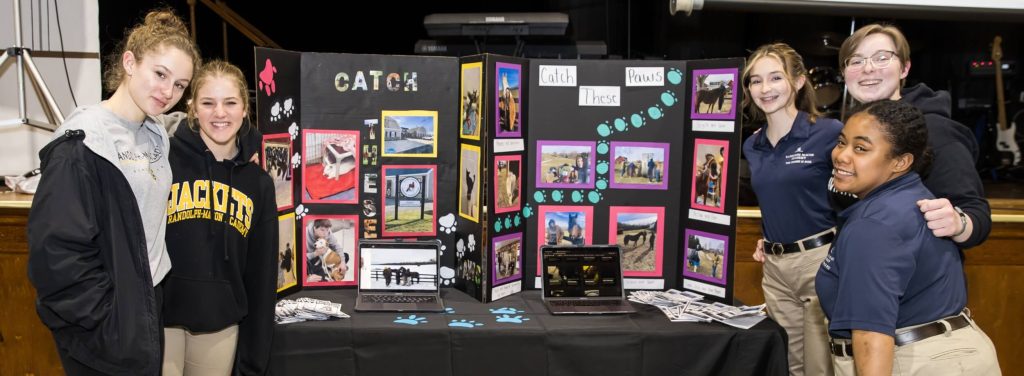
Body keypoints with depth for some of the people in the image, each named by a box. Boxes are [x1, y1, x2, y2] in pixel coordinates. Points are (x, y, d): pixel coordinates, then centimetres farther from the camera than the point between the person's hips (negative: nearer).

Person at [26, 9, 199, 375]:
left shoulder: (156, 135, 6)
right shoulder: (83, 144, -19)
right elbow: (56, 251, -22)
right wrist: (111, 325, -18)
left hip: (153, 311, 8)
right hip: (104, 333, -7)